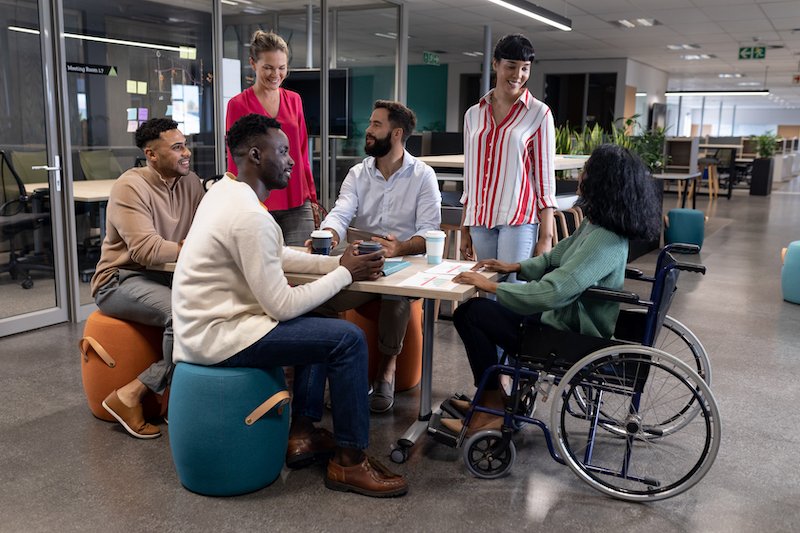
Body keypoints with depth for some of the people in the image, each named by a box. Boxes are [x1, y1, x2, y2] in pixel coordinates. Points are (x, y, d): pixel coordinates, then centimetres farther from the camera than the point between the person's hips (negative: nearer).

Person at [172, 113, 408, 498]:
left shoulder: (226, 190, 8)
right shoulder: (250, 216, -24)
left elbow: (277, 256, 16)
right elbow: (281, 306, -21)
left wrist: (338, 262, 3)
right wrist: (345, 274, -10)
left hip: (206, 322, 10)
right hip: (216, 337, -10)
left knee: (318, 322, 22)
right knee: (347, 339, -12)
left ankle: (303, 432, 23)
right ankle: (349, 461, 2)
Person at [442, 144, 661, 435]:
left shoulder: (604, 241, -30)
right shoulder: (595, 225, 1)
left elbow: (550, 293, -35)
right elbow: (556, 257, 17)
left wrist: (490, 285, -26)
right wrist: (514, 267, 6)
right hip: (566, 316, 10)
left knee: (469, 313, -8)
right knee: (486, 309, 20)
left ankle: (492, 412, 3)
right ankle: (490, 397, 27)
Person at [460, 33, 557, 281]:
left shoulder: (539, 114, 1)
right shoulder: (473, 114, 11)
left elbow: (545, 177, 0)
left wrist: (546, 237, -5)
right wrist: (464, 230, 15)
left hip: (519, 221, -4)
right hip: (480, 220, 4)